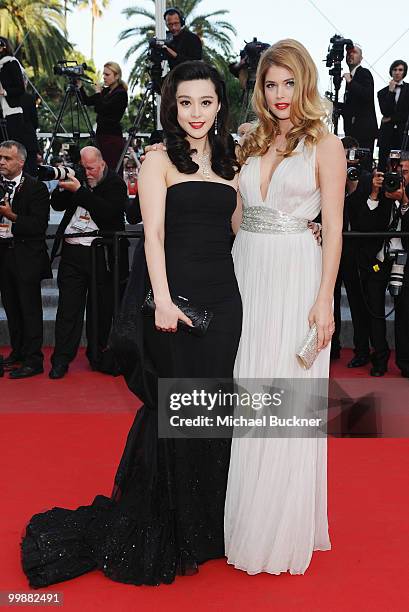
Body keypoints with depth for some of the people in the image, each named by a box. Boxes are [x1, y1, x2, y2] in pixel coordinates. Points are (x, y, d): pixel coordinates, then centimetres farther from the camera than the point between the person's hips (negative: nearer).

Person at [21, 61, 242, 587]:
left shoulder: (228, 164, 16)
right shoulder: (159, 161, 0)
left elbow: (237, 228, 16)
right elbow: (154, 233, -10)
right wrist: (163, 299, -21)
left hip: (222, 297, 5)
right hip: (175, 294, -5)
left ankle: (206, 526, 28)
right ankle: (161, 534, 20)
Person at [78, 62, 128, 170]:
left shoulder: (121, 93, -8)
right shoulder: (106, 91, 16)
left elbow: (103, 108, -17)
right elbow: (87, 101, 14)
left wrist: (98, 92, -6)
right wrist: (80, 87, 4)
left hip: (113, 136, -8)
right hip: (101, 133, 8)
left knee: (111, 169, -11)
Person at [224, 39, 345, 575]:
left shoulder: (325, 145, -1)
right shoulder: (253, 143, 14)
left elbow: (334, 228, -6)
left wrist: (324, 299, -13)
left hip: (296, 277, -5)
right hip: (245, 273, 5)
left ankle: (283, 528, 16)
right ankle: (243, 516, 24)